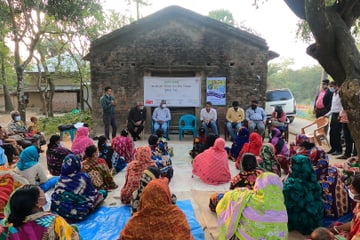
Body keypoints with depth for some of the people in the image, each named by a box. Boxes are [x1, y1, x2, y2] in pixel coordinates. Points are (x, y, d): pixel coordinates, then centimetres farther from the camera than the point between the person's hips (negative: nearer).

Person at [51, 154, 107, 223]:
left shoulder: (62, 177, -7)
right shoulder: (83, 177, -18)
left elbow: (55, 195, 3)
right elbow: (93, 194, -5)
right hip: (77, 214, -4)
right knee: (103, 192, 10)